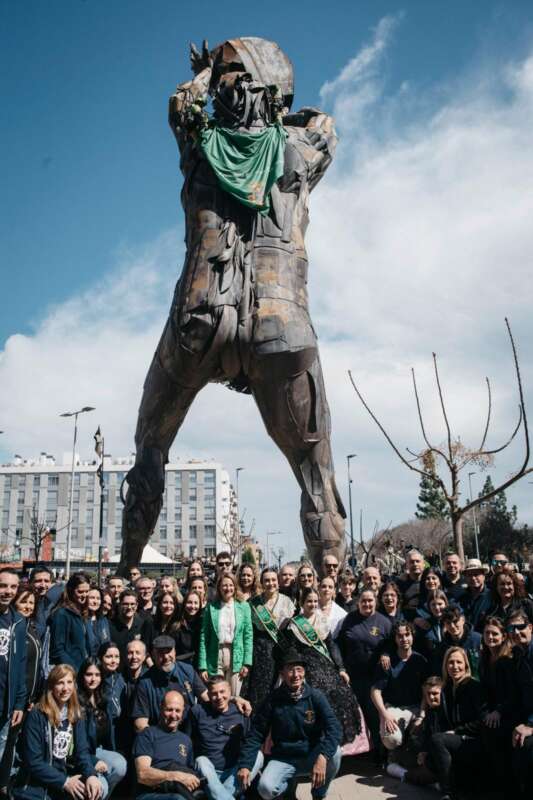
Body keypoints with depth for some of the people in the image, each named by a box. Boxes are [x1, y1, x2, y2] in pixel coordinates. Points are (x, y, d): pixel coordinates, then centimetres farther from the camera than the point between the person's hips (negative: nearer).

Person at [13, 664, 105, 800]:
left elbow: (82, 750, -1)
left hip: (65, 775, 5)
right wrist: (64, 781, -19)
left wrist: (90, 775, -21)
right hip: (35, 785, -5)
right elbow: (33, 761, -16)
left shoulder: (75, 714, 3)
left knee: (100, 786, -17)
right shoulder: (37, 715, -14)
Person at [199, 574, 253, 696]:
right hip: (215, 659, 0)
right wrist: (202, 666, -4)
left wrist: (247, 663, -5)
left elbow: (248, 635, 4)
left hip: (236, 659, 0)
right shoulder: (211, 607, 5)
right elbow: (204, 637, 2)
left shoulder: (243, 606, 7)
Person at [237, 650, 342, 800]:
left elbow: (334, 729, -22)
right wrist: (245, 765, -18)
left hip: (311, 756, 1)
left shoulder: (315, 696, -10)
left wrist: (322, 757, -39)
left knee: (334, 752, -30)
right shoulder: (273, 700, -9)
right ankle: (288, 781, 8)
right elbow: (256, 734, -5)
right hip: (283, 759, -1)